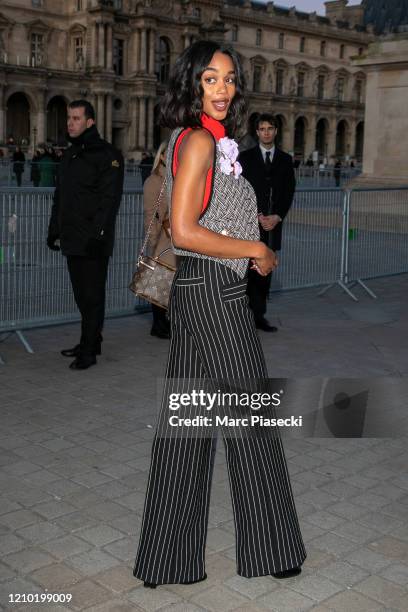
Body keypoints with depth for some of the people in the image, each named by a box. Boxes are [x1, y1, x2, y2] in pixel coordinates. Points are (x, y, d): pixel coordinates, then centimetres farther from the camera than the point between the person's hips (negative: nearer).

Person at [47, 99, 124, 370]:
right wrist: (54, 230, 19)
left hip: (93, 242, -8)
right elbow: (60, 197, 23)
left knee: (92, 296, -3)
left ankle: (88, 351, 1)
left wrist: (97, 234, -21)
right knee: (82, 294, 13)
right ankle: (90, 344, 23)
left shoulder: (107, 155, -8)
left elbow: (109, 198, -15)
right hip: (72, 240, 8)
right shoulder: (70, 155, 18)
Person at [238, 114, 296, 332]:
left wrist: (277, 217, -6)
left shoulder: (285, 159, 13)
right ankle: (253, 313, -6)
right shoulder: (246, 157, 5)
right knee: (251, 269, -9)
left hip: (273, 222, 3)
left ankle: (259, 316, 10)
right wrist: (257, 216, -11)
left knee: (266, 270, 5)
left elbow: (289, 192, 8)